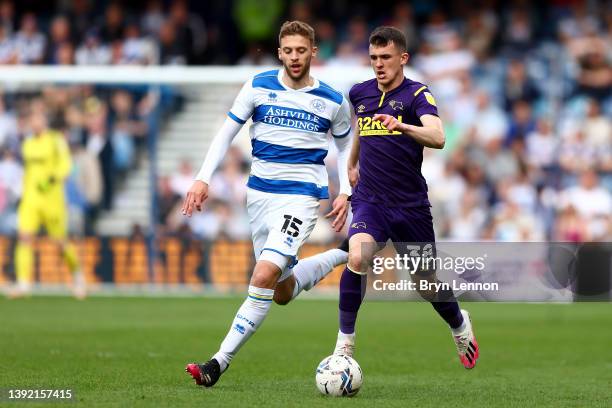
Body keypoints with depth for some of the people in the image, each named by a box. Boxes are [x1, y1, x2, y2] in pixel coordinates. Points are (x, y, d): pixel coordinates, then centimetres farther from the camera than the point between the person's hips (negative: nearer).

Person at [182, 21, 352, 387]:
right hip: (260, 192, 4)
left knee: (263, 278, -22)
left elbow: (345, 146, 16)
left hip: (302, 196, -4)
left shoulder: (333, 101, 0)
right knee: (282, 292, 11)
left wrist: (345, 194, 4)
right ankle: (340, 256, 38)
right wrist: (203, 179, -3)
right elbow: (227, 133, 7)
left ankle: (220, 363, -18)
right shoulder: (258, 87, 1)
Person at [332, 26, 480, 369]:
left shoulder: (417, 95, -10)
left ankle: (460, 325, 44)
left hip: (411, 205, -2)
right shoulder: (360, 93, 6)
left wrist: (401, 125, -46)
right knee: (358, 257, -28)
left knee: (427, 284, 10)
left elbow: (437, 138, -30)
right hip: (369, 201, 2)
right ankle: (345, 343, -19)